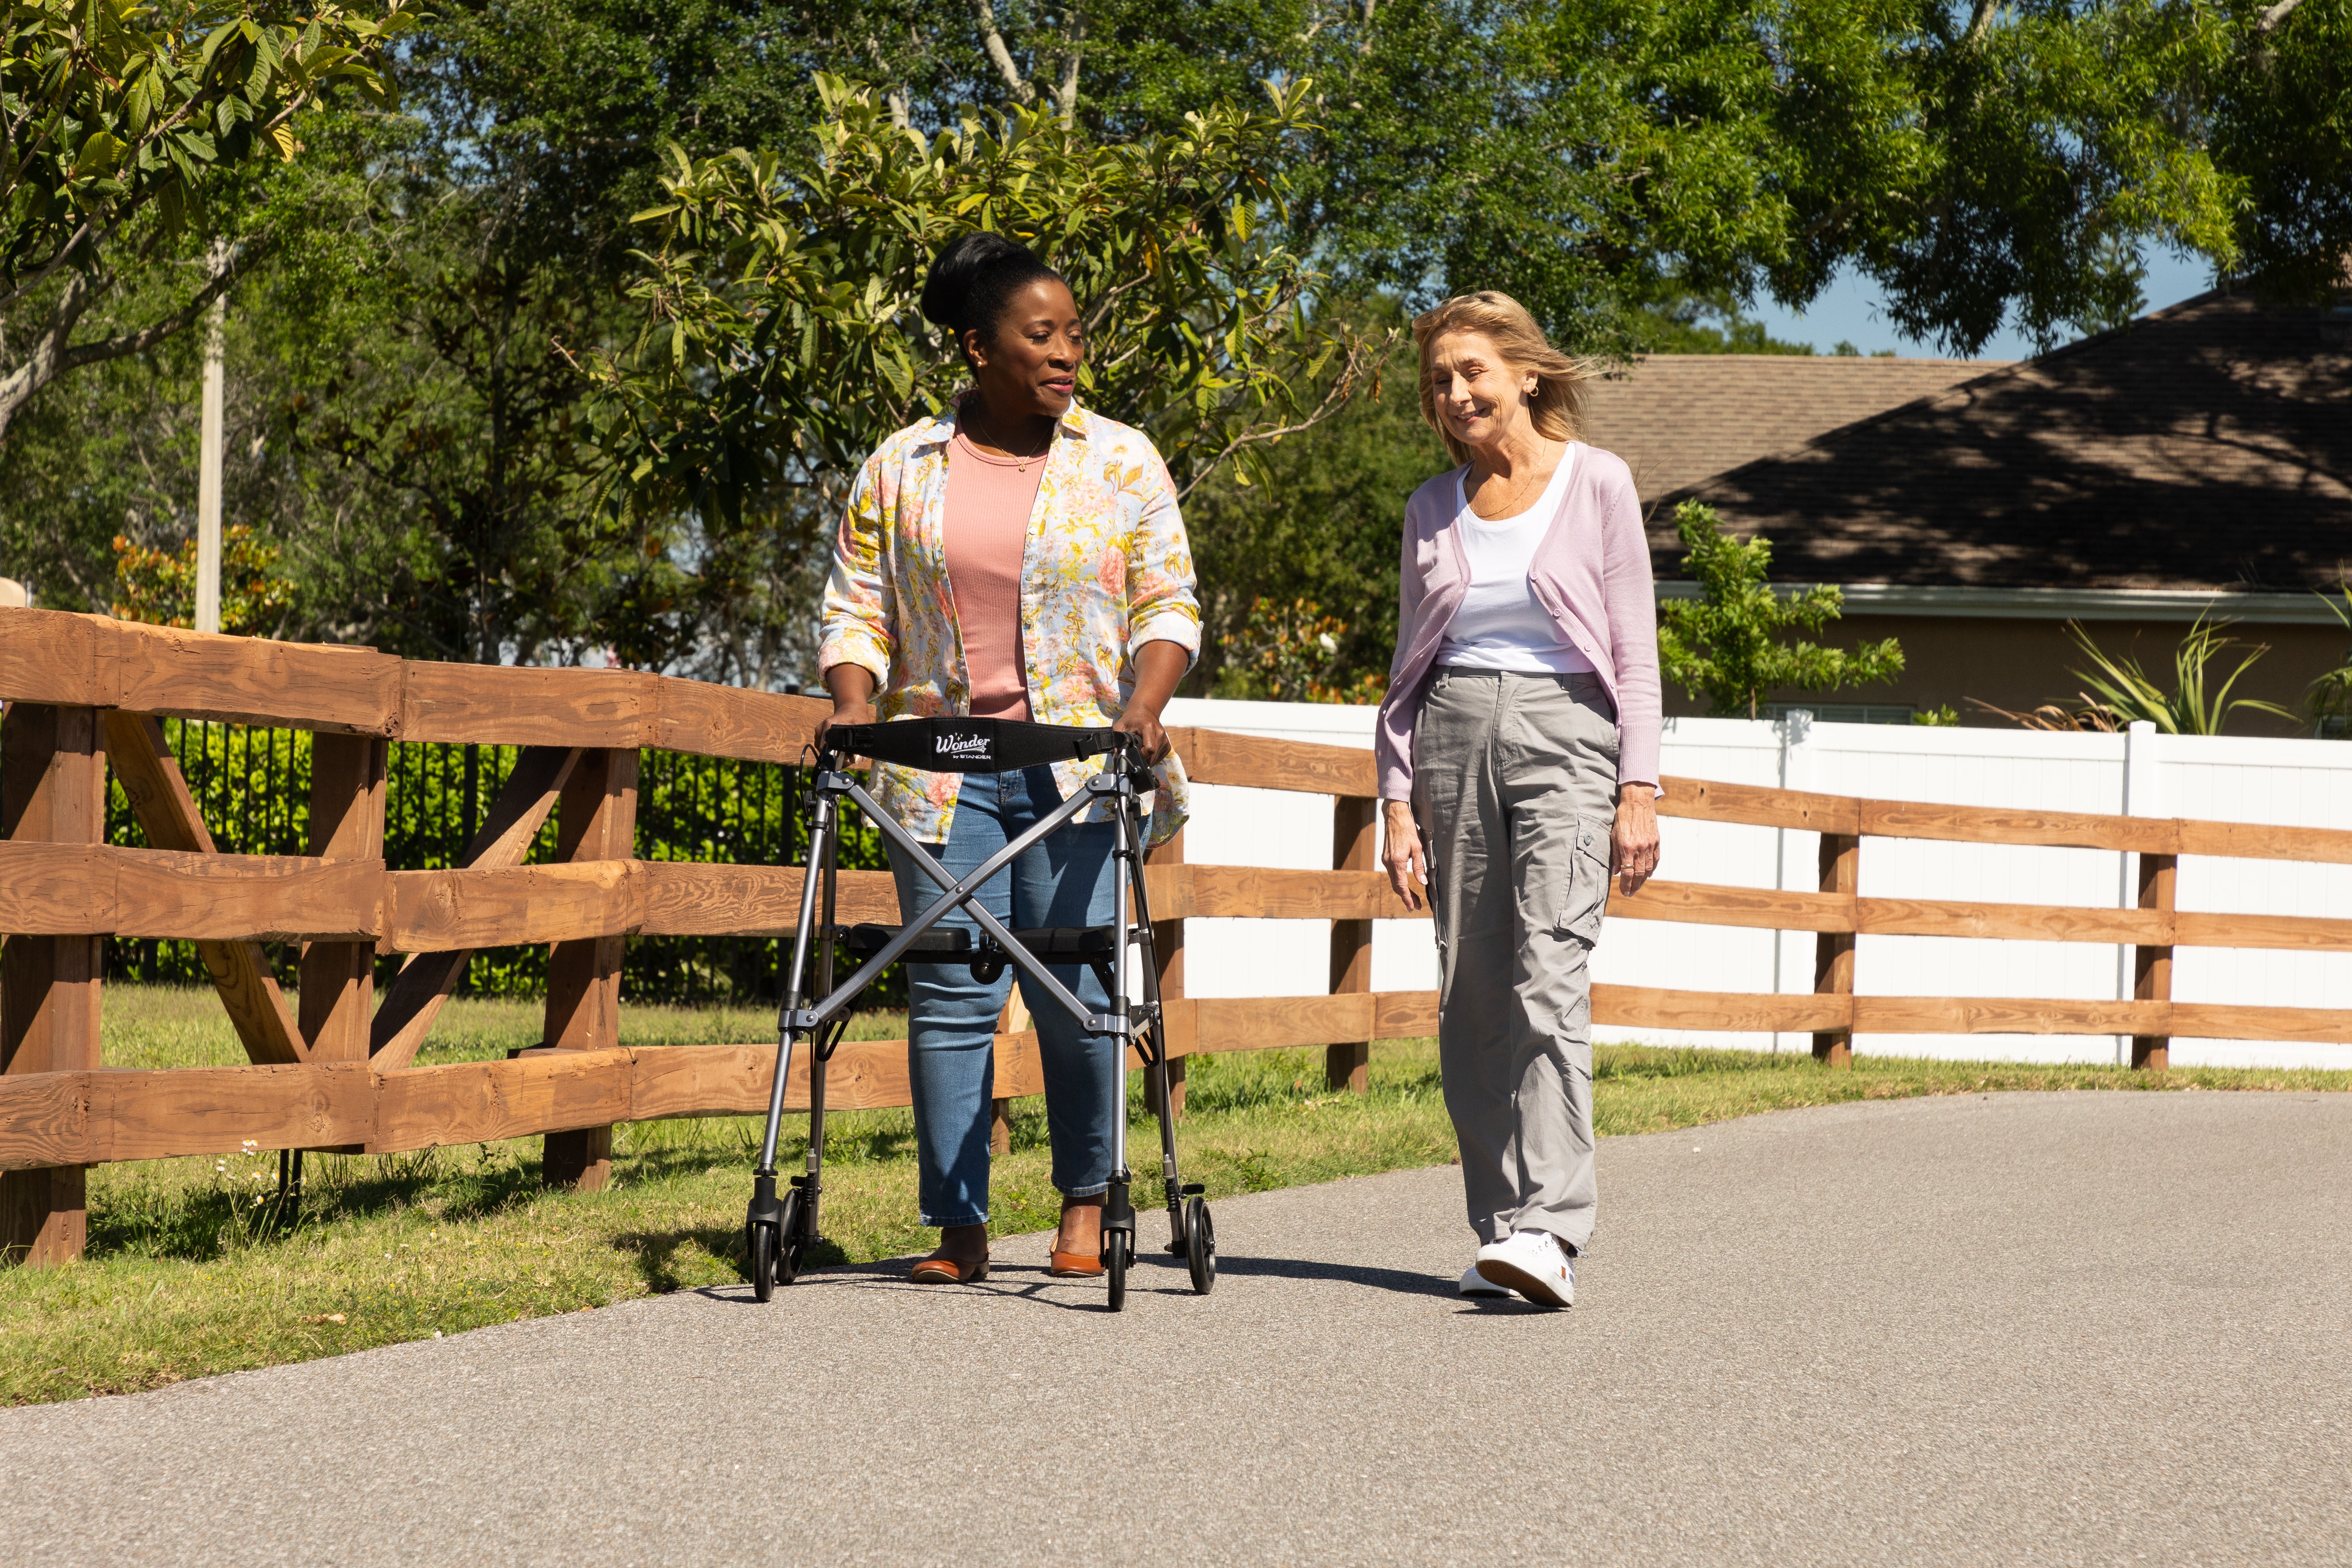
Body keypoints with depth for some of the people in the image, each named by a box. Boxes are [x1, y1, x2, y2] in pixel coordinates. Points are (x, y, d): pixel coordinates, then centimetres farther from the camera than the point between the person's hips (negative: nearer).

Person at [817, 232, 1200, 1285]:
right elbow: (857, 606, 11)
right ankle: (958, 1228, 0)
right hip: (942, 765, 1)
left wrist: (1143, 708, -14)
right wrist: (854, 711, -7)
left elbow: (1168, 604, 3)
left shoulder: (1122, 464, 6)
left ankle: (1085, 1207, 16)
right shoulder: (901, 469, 9)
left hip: (1077, 764, -1)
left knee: (1076, 993, -1)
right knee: (950, 992, -3)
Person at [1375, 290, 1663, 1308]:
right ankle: (1499, 1230, 9)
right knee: (1470, 993, 2)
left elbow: (1634, 650, 1)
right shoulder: (1434, 508, 13)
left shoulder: (1598, 484, 3)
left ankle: (1548, 1231, -25)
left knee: (1550, 982, -17)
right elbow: (1409, 663, 16)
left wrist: (1639, 788, -6)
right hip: (1455, 733, 4)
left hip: (1565, 731, -4)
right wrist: (1398, 800, 7)